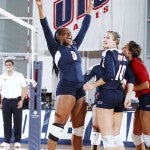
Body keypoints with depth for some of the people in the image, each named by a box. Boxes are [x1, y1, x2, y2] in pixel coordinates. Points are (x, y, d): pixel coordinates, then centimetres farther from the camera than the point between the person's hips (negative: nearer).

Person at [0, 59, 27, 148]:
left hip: (17, 101, -2)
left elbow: (24, 88, 0)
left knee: (18, 121, -1)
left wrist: (21, 100, -9)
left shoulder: (19, 75, 2)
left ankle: (17, 141, 4)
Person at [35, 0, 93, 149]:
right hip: (66, 89, -7)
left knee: (78, 127, 6)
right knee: (59, 124, -12)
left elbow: (84, 28, 23)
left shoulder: (74, 47, 18)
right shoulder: (56, 48, 3)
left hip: (80, 90, 7)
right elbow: (46, 29, -7)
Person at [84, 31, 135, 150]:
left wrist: (94, 85, -9)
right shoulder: (123, 56, 16)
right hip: (120, 95, 8)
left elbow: (109, 75, -18)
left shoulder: (109, 53, -6)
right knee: (116, 135, 13)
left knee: (107, 136, -5)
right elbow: (131, 78, 11)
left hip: (107, 94, -8)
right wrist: (128, 96, 8)